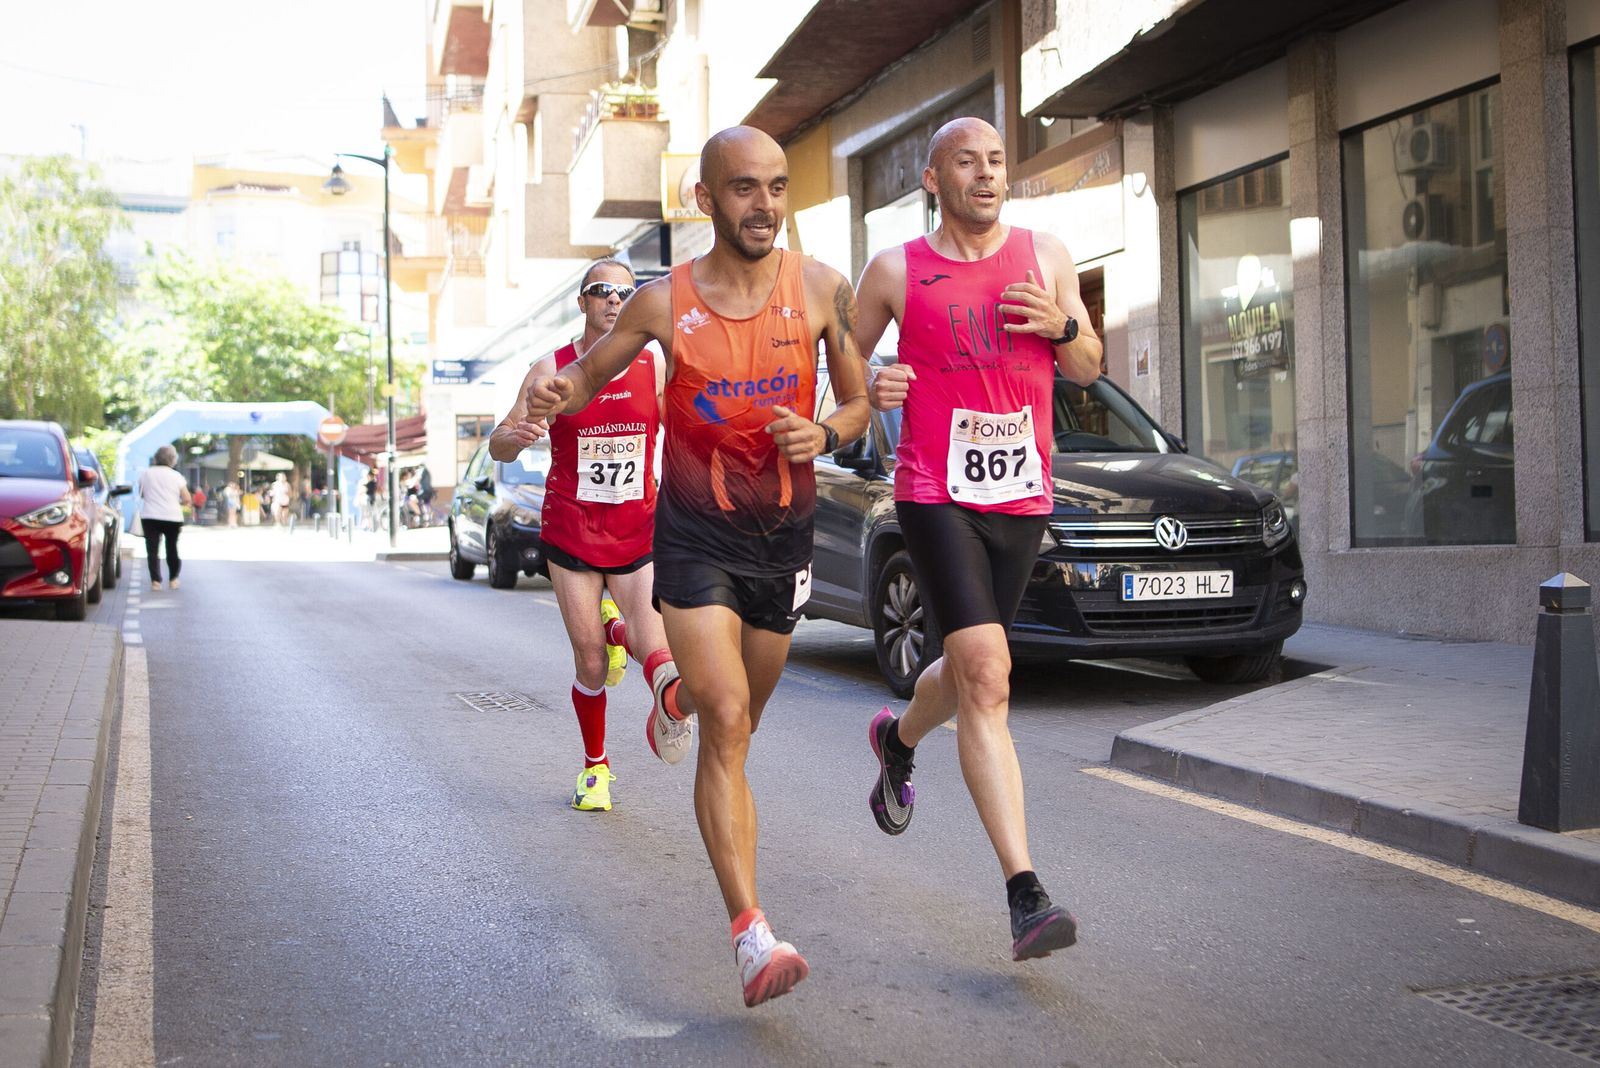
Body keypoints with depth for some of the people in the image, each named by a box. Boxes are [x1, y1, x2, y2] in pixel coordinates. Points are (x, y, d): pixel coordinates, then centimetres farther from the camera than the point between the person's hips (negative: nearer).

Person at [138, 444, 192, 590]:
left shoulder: (145, 473, 4)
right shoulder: (176, 476, 0)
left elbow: (141, 495, 16)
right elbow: (187, 500, -2)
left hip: (149, 517, 0)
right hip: (172, 518, 0)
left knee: (152, 549, 0)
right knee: (172, 549, 14)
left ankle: (155, 580, -10)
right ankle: (174, 579, 19)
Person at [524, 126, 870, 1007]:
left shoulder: (819, 290, -3)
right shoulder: (663, 301, -5)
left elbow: (859, 403, 6)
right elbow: (588, 374, 9)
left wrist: (823, 434, -17)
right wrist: (552, 393, -15)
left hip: (784, 535, 3)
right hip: (695, 536, -3)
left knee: (741, 721, 18)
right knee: (725, 721, -16)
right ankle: (751, 935, -21)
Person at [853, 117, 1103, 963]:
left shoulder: (1045, 257, 9)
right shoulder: (895, 272, 1)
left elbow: (1088, 369, 15)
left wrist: (1062, 326, -7)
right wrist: (870, 389, -12)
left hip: (1021, 499, 4)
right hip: (934, 495, -4)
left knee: (967, 675, 17)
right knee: (987, 679, -17)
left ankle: (898, 741, 54)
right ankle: (1026, 898, -18)